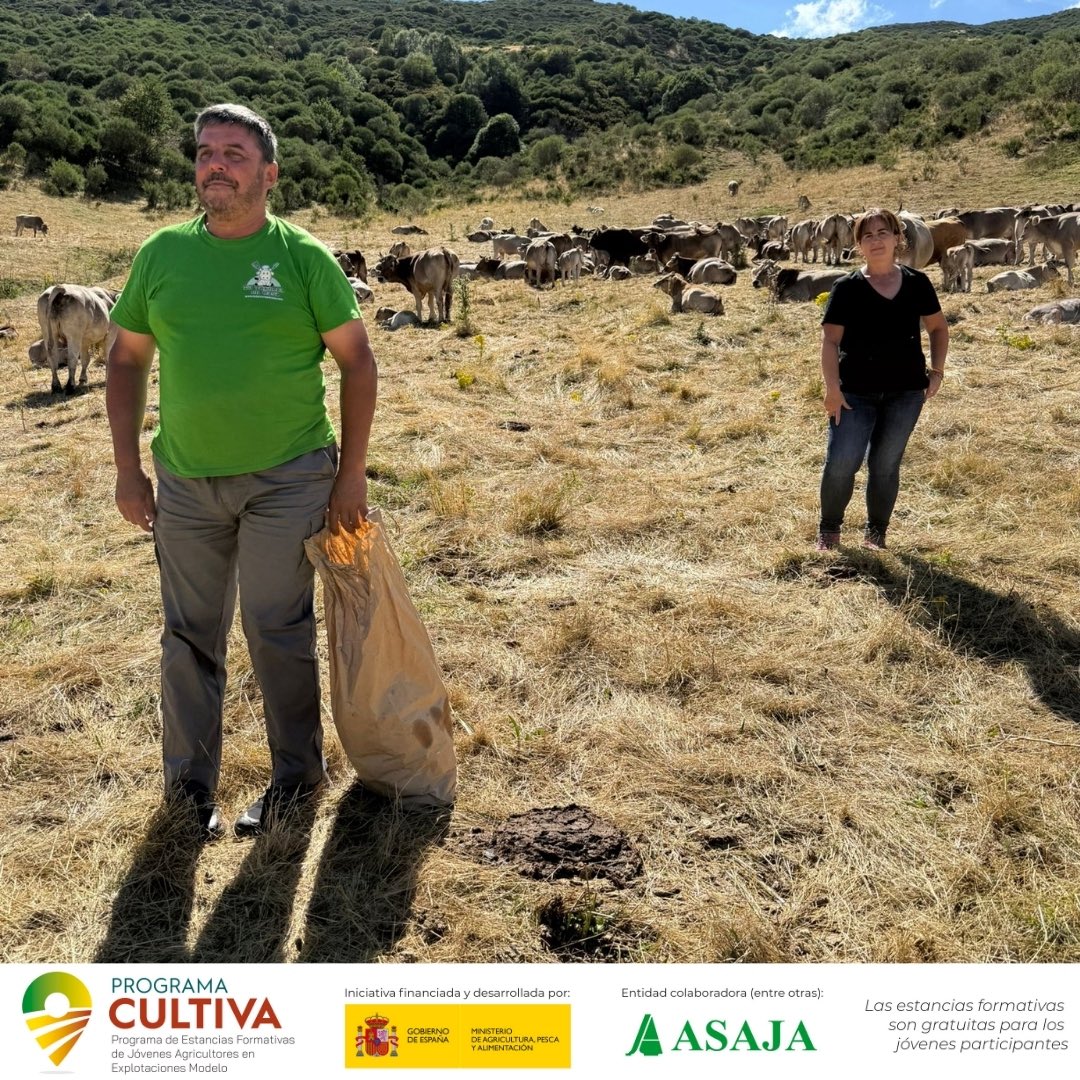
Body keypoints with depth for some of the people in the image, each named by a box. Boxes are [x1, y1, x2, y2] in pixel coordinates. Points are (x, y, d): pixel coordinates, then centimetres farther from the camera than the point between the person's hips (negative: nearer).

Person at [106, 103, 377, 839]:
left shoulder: (302, 256, -4)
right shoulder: (162, 253, 4)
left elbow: (358, 362, -2)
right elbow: (127, 361, 10)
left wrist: (352, 474, -6)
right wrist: (129, 468, 5)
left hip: (287, 479, -3)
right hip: (185, 482, 3)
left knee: (279, 630, 4)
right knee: (190, 634, 11)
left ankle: (298, 772, 24)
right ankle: (190, 781, 28)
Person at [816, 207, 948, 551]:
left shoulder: (916, 283, 3)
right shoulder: (848, 288, -4)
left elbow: (938, 327, 15)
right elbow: (830, 339, -7)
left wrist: (936, 371, 6)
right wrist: (832, 388, -15)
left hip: (906, 392, 2)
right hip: (855, 393, -2)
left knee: (886, 464, 8)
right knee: (841, 463, -9)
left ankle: (876, 531, 25)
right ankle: (829, 529, 13)